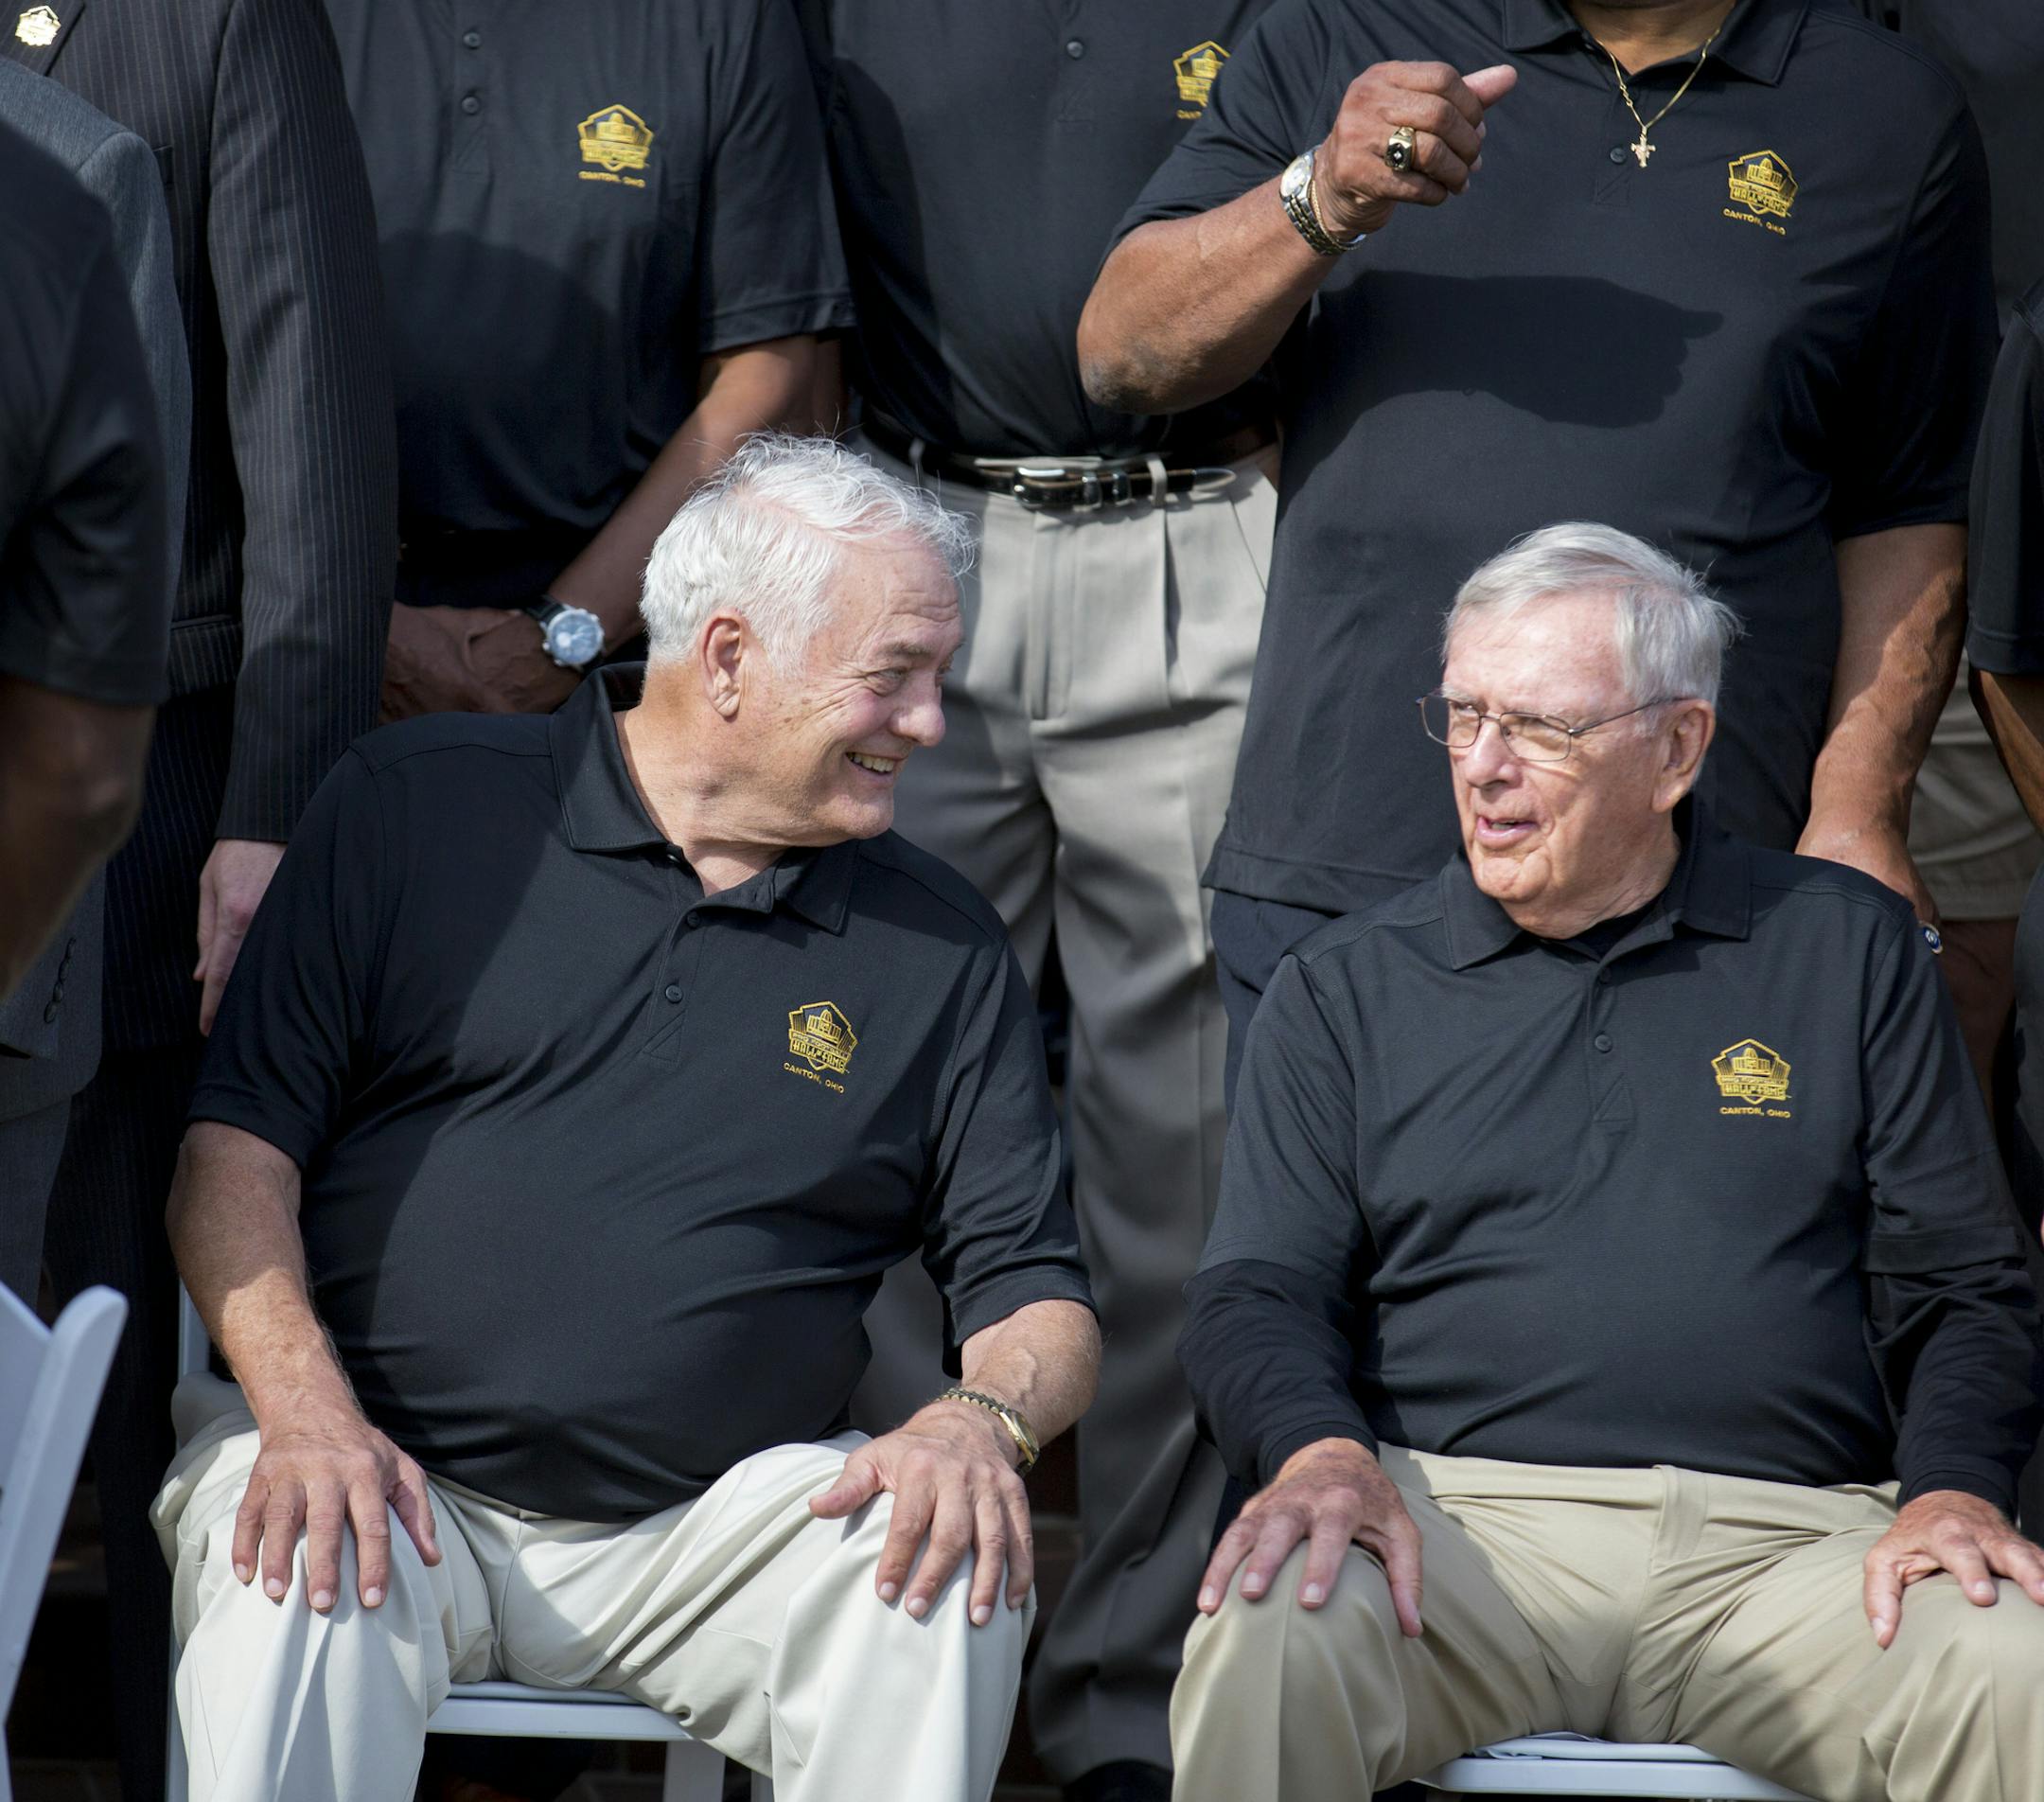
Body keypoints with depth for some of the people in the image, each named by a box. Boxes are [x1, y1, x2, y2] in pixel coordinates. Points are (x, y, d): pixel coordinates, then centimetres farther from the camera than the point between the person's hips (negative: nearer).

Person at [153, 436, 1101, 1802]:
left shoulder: (942, 949, 11)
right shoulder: (416, 809, 5)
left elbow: (1040, 1303, 10)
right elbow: (235, 1147, 0)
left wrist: (983, 1418, -15)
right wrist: (306, 1411, -16)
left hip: (708, 1523, 3)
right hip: (381, 1480, -2)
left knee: (953, 1561, -25)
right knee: (309, 1584, -35)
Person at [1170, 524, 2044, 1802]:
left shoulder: (1851, 950, 16)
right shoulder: (1345, 989, 16)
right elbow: (1260, 1296, 9)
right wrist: (1322, 1452, -14)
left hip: (1786, 1540, 0)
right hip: (1463, 1515, 0)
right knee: (1272, 1637, -34)